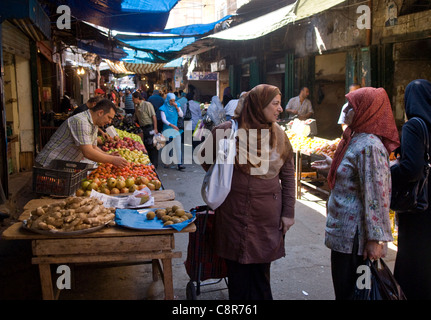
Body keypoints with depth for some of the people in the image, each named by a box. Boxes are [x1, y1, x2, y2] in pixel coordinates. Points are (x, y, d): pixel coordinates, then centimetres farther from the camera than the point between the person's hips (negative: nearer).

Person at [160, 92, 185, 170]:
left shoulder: (176, 105, 6)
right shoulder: (163, 108, -5)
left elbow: (181, 115, 2)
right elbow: (163, 119, -13)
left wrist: (177, 108, -12)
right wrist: (171, 125, -26)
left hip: (176, 129, 2)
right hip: (167, 129, -2)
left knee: (178, 147, -4)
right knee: (167, 146, 6)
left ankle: (179, 164, -5)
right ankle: (166, 162, 23)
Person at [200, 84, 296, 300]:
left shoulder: (278, 135, 3)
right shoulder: (227, 131, -9)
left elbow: (288, 176, 7)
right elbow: (205, 157, 6)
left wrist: (288, 212, 4)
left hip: (268, 217, 3)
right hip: (235, 214, -2)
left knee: (261, 270, 12)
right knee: (238, 270, 9)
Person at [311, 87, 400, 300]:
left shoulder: (369, 146, -22)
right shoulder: (356, 139, 9)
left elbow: (376, 196, -24)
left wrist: (375, 239, -22)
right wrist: (333, 167, 19)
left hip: (353, 235, -10)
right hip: (343, 232, 10)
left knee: (348, 292, 5)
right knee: (343, 288, 21)